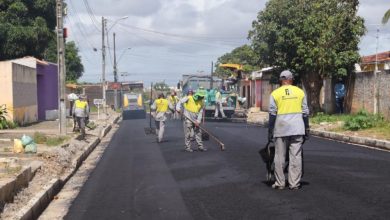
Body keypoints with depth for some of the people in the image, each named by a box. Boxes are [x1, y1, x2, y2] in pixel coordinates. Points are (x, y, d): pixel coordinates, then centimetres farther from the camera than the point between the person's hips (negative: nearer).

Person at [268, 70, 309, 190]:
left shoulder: (275, 93, 0)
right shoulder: (300, 92, 6)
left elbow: (272, 114, -2)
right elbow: (305, 112, 6)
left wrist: (270, 131, 3)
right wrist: (306, 130, 12)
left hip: (281, 130, -1)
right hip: (297, 130, 1)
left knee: (280, 157, 6)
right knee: (296, 156, 4)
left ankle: (280, 183, 10)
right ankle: (294, 183, 4)